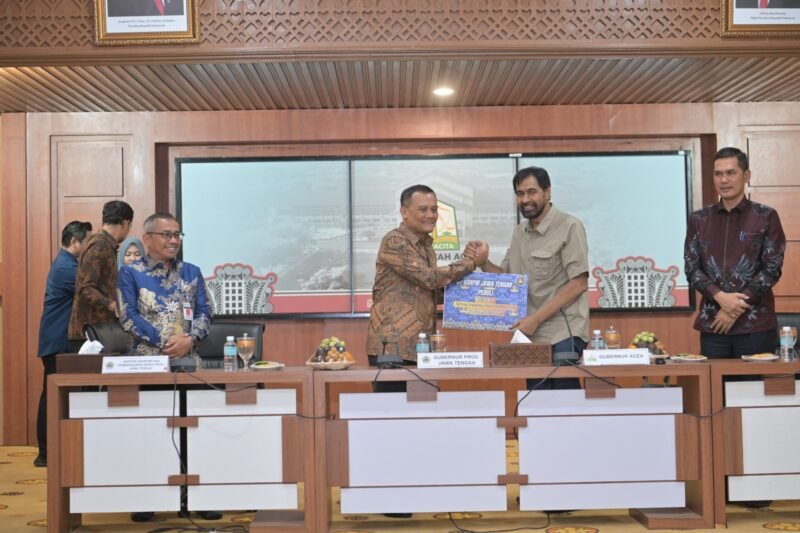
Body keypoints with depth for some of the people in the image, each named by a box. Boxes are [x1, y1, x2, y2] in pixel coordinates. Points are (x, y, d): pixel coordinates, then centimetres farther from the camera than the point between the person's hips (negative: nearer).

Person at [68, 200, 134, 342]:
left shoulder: (106, 245, 14)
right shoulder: (99, 245, -14)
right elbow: (85, 289, -21)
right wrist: (115, 306, -26)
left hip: (101, 327, 9)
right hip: (92, 328, -9)